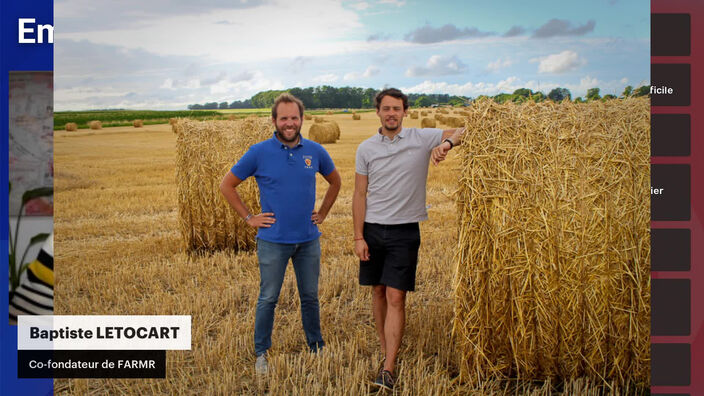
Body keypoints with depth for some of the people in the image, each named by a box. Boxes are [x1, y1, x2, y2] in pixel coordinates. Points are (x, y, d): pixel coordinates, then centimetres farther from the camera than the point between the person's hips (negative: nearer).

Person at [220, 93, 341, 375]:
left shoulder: (315, 151, 1)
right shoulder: (259, 153, -7)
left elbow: (335, 181, 19)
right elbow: (227, 185, 0)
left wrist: (322, 213, 11)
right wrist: (249, 218, -3)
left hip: (309, 239, 3)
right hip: (273, 240, -3)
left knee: (310, 297, 13)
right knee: (268, 298, 6)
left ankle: (316, 349, 29)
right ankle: (261, 354, 20)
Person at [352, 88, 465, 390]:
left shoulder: (422, 139, -2)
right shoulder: (366, 148, 3)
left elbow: (464, 131, -6)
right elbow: (360, 195, 3)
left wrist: (447, 143, -28)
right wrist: (358, 237, -1)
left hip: (405, 231, -2)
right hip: (373, 229, 3)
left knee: (396, 297, -6)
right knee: (378, 291, 11)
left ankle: (388, 370, -5)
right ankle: (386, 351, 28)